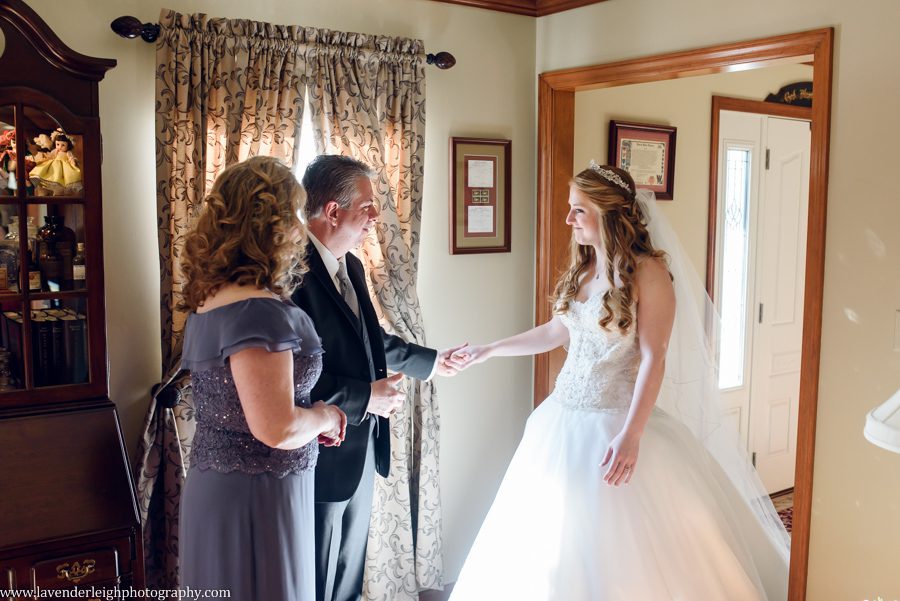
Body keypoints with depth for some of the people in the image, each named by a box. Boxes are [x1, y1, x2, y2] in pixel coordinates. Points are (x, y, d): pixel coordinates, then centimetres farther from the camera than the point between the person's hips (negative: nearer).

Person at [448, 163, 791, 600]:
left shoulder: (648, 270, -13)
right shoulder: (581, 267, 8)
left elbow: (654, 360, -17)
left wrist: (630, 437, -24)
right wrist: (490, 350, 20)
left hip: (617, 420, -7)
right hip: (566, 418, 7)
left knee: (624, 547, 2)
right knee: (555, 542, 13)